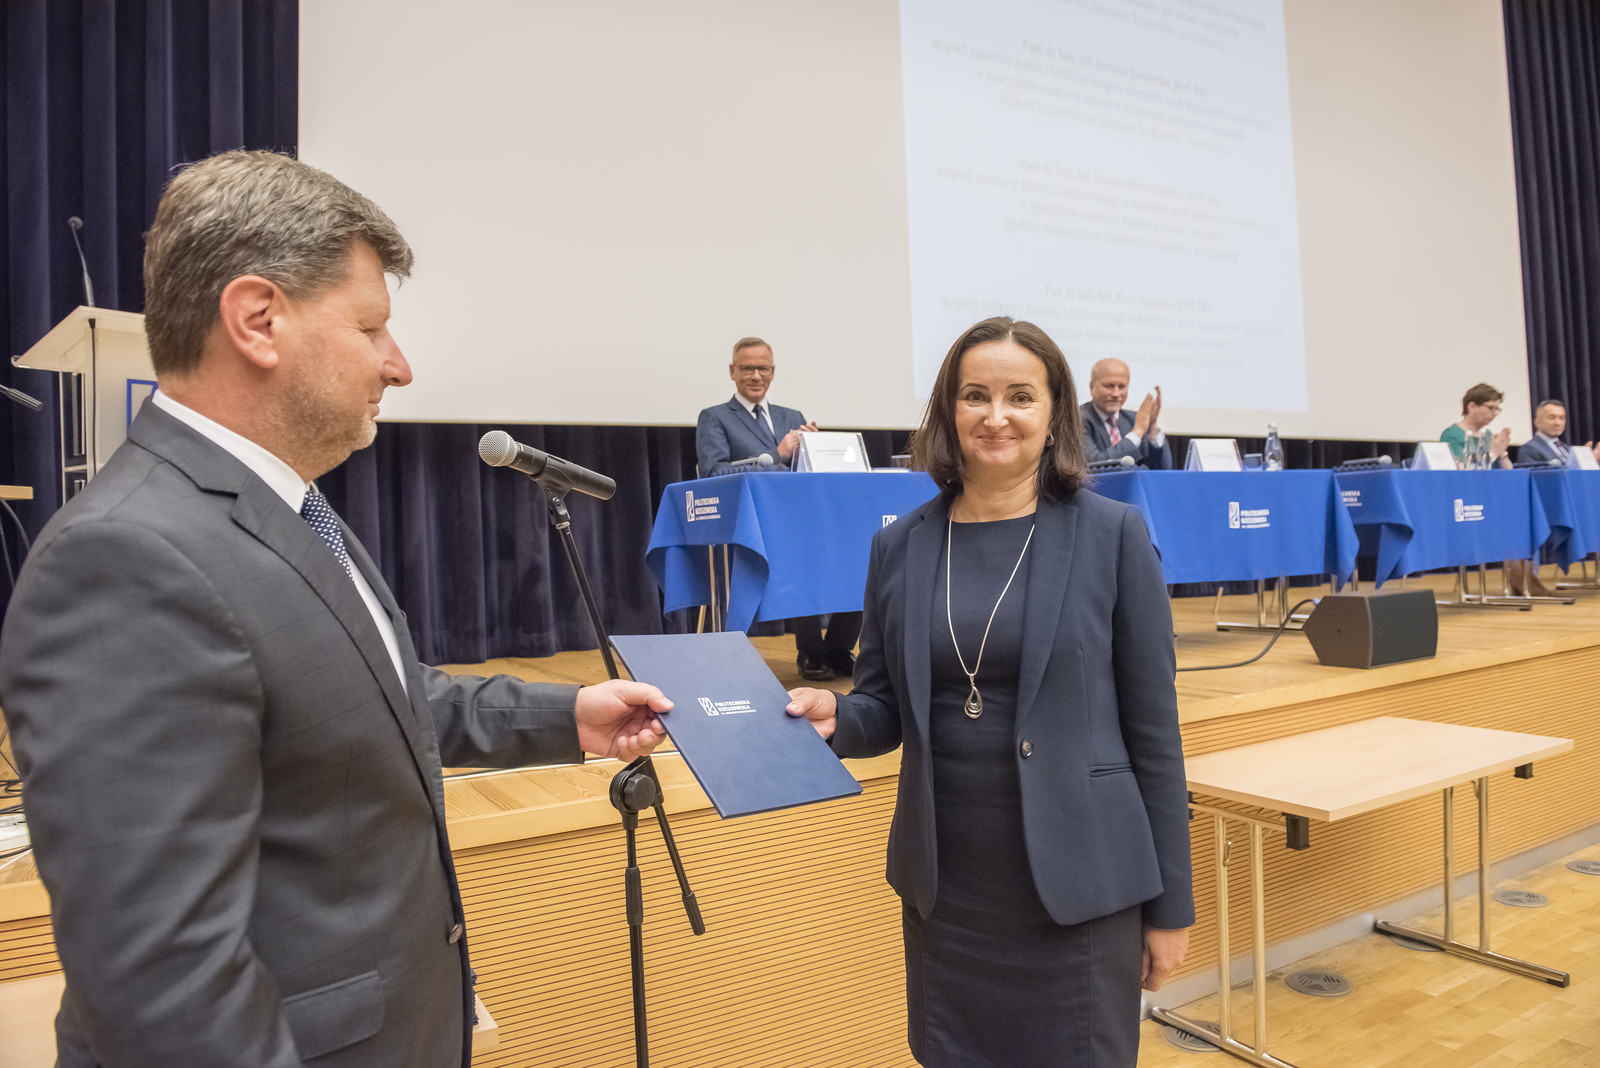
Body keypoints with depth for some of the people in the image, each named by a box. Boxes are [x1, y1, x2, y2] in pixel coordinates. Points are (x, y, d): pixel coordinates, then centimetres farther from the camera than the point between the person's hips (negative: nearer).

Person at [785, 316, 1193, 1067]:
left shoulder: (1112, 535, -6)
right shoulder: (899, 546, 2)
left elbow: (1154, 729, -4)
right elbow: (886, 710, 8)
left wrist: (1170, 906, -2)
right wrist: (835, 717, -15)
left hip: (1076, 884, -2)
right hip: (944, 885, 3)